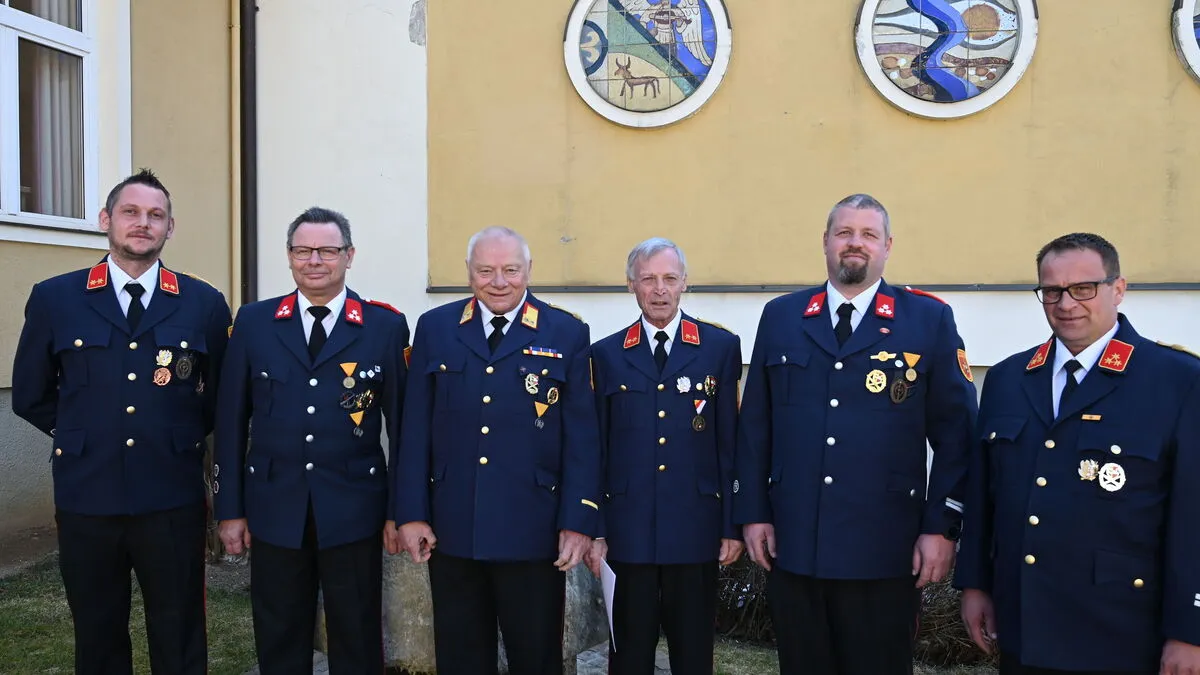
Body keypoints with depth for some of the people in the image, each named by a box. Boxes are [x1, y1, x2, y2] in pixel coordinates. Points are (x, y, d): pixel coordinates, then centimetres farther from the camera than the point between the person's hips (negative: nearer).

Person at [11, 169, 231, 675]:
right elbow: (30, 395, 10)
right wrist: (82, 437, 8)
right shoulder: (53, 298, 1)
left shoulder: (205, 304, 1)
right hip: (85, 497, 1)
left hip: (174, 500, -1)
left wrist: (182, 438, 7)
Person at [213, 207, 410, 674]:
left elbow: (402, 423, 0)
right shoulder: (253, 323, 4)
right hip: (274, 510, 2)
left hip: (354, 512, -1)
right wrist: (230, 508, 3)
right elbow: (232, 420, 5)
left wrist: (400, 510, -1)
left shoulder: (386, 326, -2)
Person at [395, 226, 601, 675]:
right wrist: (411, 513, 1)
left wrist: (578, 521, -7)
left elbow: (582, 437, -3)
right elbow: (416, 428, 4)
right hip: (451, 531, 2)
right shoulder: (435, 328, 4)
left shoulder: (567, 334, -1)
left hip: (532, 533, -2)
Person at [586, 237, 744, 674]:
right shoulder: (606, 354, 5)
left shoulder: (721, 347, 2)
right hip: (627, 531, 1)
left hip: (695, 531, 0)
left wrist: (733, 525, -1)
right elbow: (596, 449, 5)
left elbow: (731, 443, 1)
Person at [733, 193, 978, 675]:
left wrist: (942, 527, -5)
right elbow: (755, 426, 7)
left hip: (883, 554, -2)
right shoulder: (780, 316, 7)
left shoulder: (929, 320, 0)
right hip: (791, 547, 2)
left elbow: (955, 434, -1)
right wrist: (752, 513, 4)